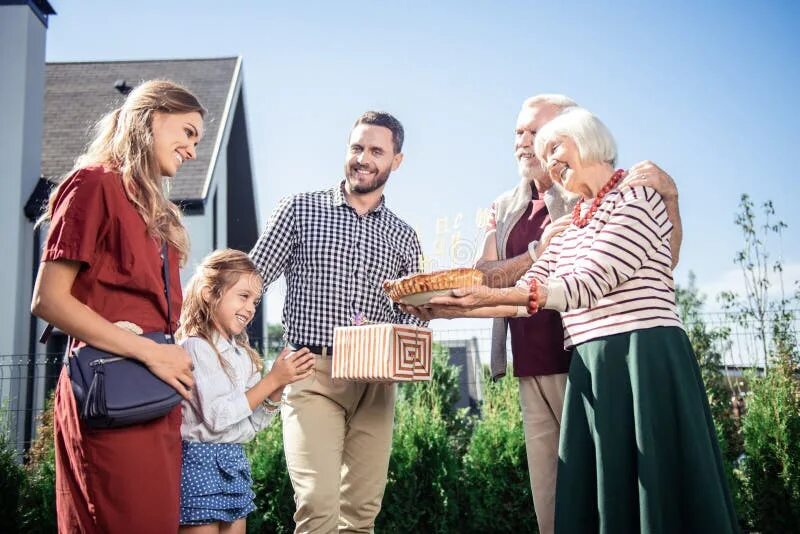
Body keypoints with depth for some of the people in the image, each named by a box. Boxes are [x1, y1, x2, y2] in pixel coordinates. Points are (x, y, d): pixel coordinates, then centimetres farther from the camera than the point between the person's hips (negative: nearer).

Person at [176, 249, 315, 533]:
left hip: (234, 461, 8)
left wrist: (279, 385, -6)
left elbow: (256, 422, 11)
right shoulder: (194, 347, -13)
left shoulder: (243, 353, 11)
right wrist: (272, 380, -18)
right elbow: (216, 418, -20)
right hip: (201, 461, -8)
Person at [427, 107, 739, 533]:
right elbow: (525, 298, 16)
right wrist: (453, 305, 4)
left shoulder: (637, 198, -4)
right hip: (590, 370, 8)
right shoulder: (573, 225, 20)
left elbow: (587, 286, -15)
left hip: (643, 361, -8)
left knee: (656, 496, -4)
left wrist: (493, 294, -20)